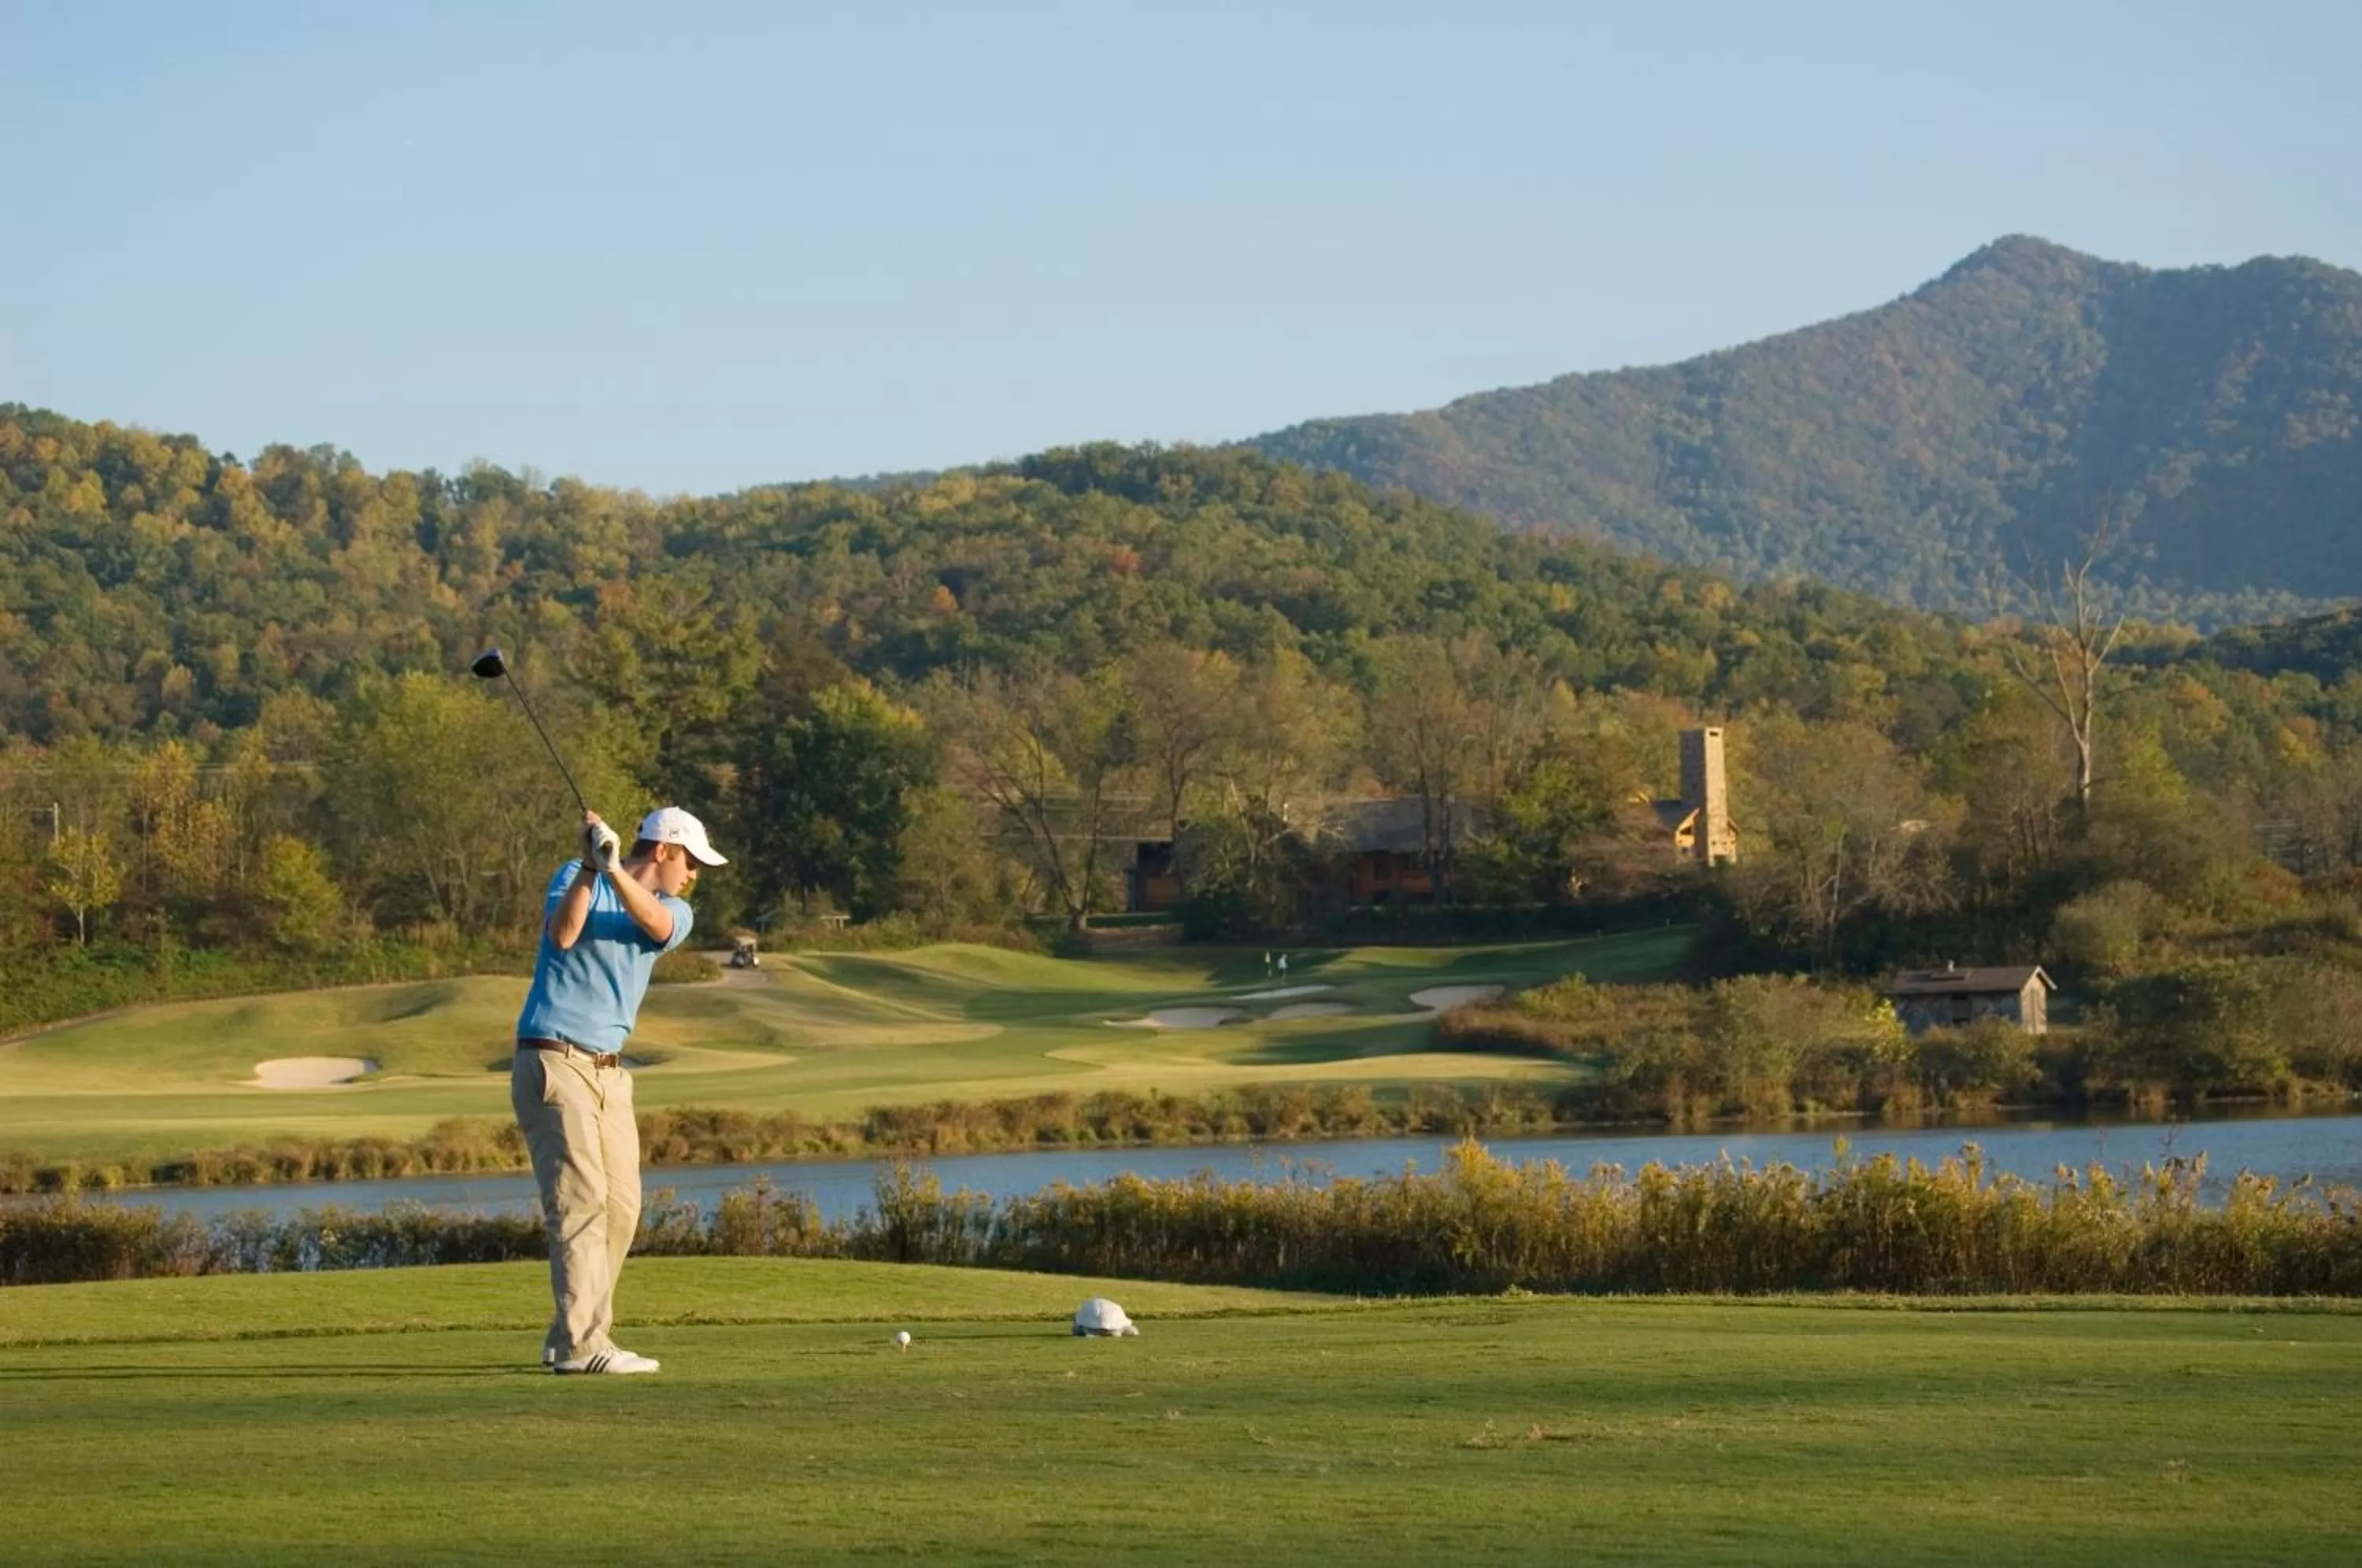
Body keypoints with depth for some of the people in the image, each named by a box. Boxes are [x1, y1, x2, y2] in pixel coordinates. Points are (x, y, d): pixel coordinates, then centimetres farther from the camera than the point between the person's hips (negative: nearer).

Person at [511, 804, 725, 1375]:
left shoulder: (674, 911, 9)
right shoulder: (574, 877, -2)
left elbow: (656, 925, -16)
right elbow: (562, 933, -23)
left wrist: (614, 870, -32)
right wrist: (589, 867, -32)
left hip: (609, 1070, 7)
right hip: (553, 1063, -7)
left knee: (621, 1207, 6)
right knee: (582, 1198, -15)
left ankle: (570, 1338, 14)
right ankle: (581, 1343, -18)